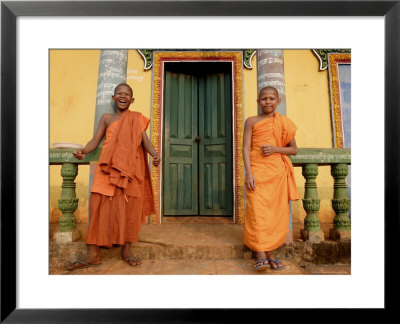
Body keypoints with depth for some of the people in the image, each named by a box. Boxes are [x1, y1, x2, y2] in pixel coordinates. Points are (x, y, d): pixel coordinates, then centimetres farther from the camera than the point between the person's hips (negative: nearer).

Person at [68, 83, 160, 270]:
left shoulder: (137, 119, 15)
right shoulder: (106, 118, 17)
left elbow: (144, 139, 3)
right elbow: (95, 140, 10)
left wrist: (154, 154, -18)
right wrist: (83, 151, -12)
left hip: (129, 169, 0)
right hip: (107, 168, 1)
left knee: (129, 207, -1)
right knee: (99, 205, -6)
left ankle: (126, 250, 11)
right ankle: (93, 254, -1)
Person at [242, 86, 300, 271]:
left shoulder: (284, 123, 13)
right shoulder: (252, 121, 7)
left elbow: (294, 149, 13)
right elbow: (246, 148, -1)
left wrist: (275, 149, -7)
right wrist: (248, 173, -13)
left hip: (278, 172, 3)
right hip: (257, 171, -3)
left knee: (276, 212, 4)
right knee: (257, 211, -9)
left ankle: (270, 253, 15)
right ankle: (261, 255, -4)